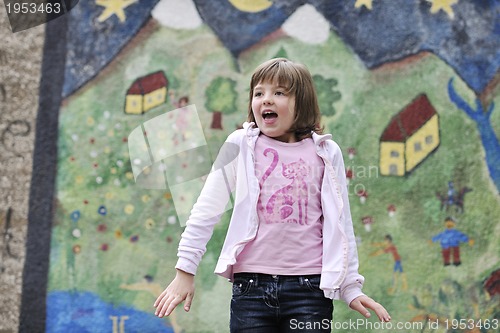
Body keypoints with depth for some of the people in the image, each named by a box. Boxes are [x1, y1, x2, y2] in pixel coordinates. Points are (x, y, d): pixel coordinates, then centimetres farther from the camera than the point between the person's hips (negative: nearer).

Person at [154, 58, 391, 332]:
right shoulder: (240, 146, 3)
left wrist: (351, 287, 9)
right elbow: (206, 210, 3)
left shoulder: (325, 154, 5)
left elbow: (340, 224, 9)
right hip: (251, 285, 0)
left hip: (310, 288, 0)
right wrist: (185, 270, 0)